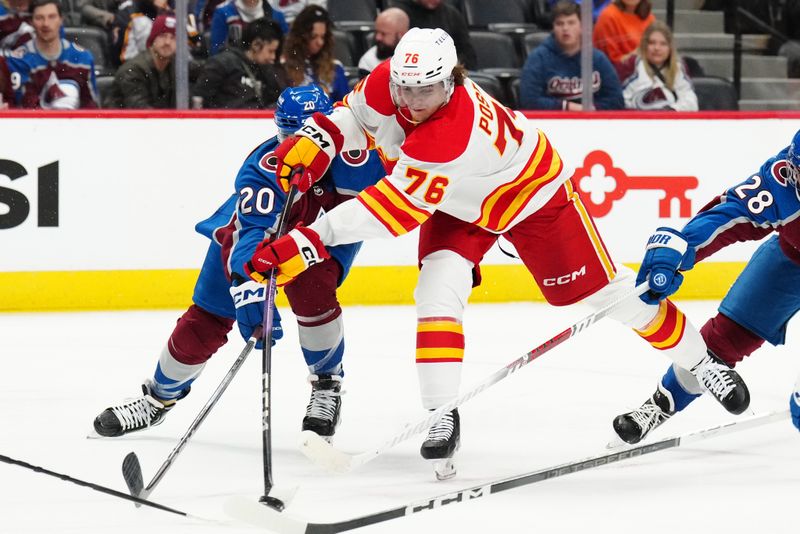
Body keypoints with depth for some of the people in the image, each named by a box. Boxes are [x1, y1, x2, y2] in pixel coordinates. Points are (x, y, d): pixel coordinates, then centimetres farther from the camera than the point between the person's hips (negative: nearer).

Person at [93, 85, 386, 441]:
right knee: (205, 320, 1)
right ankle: (160, 397, 27)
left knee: (311, 289, -30)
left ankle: (327, 385, -5)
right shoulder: (263, 168, -40)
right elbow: (252, 233, -48)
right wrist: (248, 289, -64)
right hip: (257, 224, -1)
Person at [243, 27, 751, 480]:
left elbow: (394, 209, -46)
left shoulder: (452, 133, -45)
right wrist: (312, 142, -23)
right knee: (438, 288, -18)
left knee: (603, 290, 4)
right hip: (458, 203, 6)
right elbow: (353, 118, -2)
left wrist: (311, 241, -50)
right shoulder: (387, 83, -25)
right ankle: (442, 418, -13)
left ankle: (700, 358, 25)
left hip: (531, 190, -6)